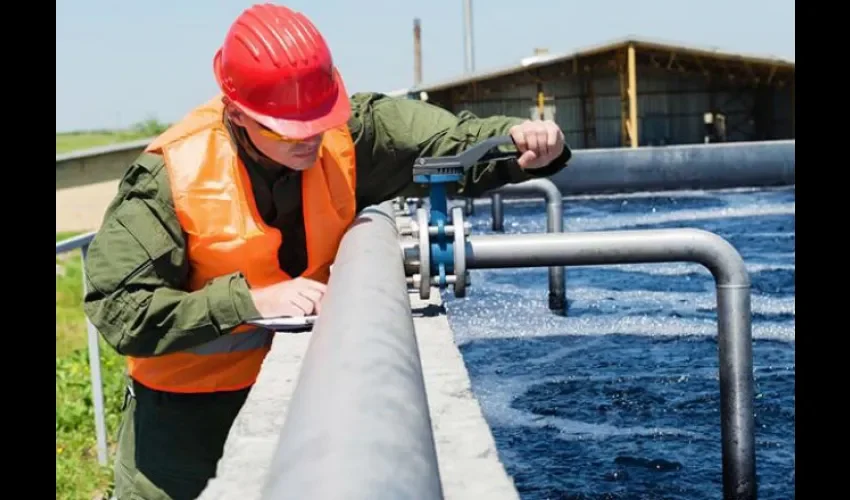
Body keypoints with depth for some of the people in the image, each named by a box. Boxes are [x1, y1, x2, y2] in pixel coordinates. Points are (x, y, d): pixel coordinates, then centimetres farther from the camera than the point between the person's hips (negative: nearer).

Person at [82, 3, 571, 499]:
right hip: (188, 401, -3)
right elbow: (120, 309, -26)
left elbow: (449, 141, -7)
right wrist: (250, 301, -35)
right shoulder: (174, 172, -26)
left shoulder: (347, 132, -17)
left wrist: (520, 143, -28)